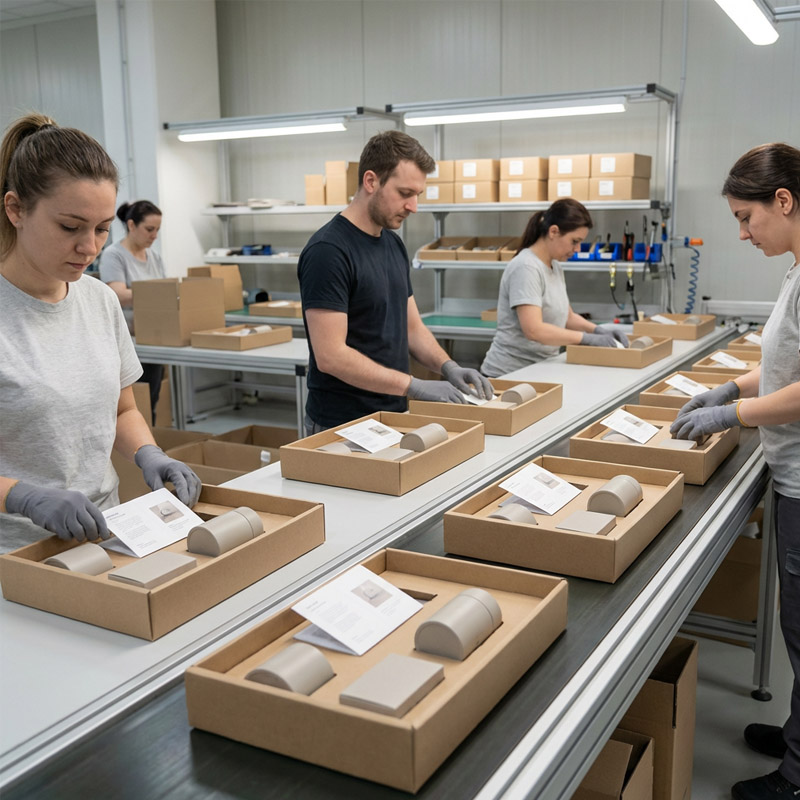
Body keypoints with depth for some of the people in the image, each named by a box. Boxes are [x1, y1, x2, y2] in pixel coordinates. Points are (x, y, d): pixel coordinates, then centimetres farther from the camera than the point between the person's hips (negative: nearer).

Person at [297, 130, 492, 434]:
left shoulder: (394, 244, 7)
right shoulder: (328, 251, -19)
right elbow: (330, 356, -24)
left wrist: (448, 367, -5)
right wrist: (415, 386, -24)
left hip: (392, 417, 8)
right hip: (343, 428, -8)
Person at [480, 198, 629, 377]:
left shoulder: (555, 268, 10)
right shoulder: (526, 268, -17)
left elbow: (567, 316, 19)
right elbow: (534, 329, -26)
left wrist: (598, 330, 1)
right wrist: (589, 338, -20)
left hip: (540, 369, 8)